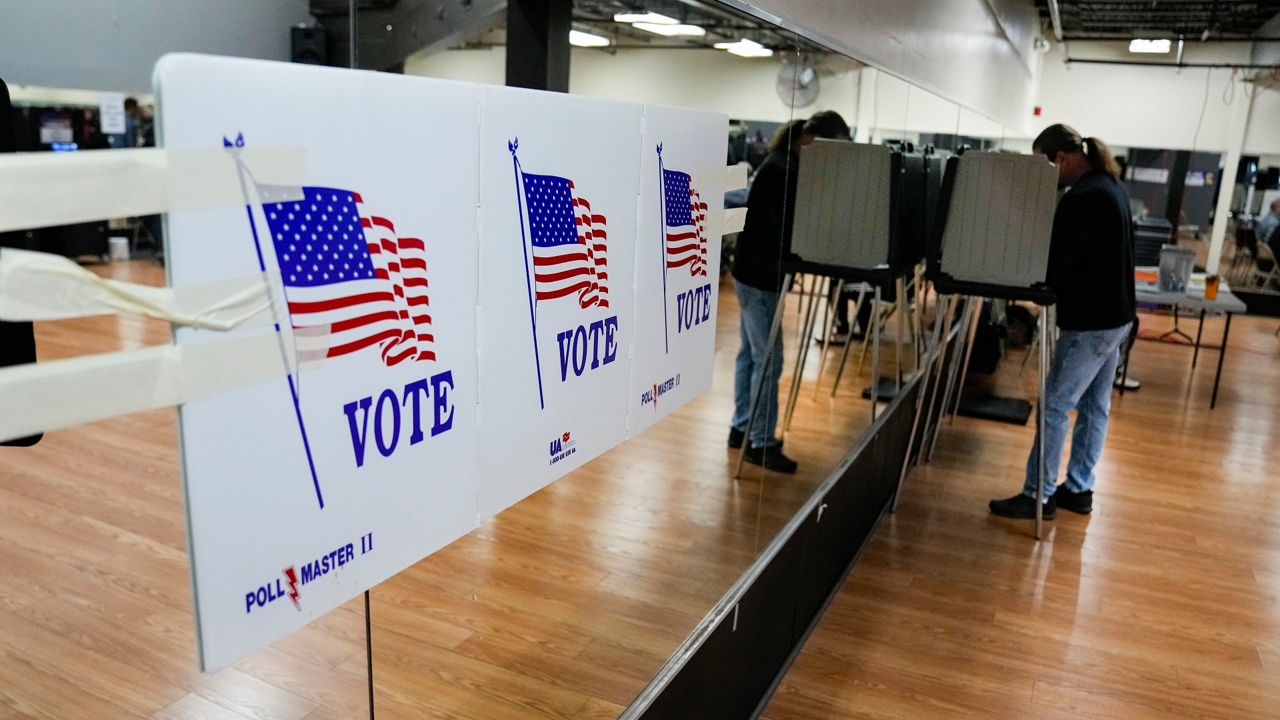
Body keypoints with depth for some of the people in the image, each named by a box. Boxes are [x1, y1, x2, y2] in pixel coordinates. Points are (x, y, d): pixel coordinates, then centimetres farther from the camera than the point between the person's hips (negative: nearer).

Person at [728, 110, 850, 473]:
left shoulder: (785, 166, 11)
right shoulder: (781, 170, -19)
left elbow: (789, 224, 12)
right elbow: (786, 231, -23)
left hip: (756, 271, 10)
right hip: (760, 275, -10)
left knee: (750, 352, 15)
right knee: (768, 359, -5)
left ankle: (742, 427, 25)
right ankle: (761, 443, 3)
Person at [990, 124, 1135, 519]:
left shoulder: (1083, 198, -22)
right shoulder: (1110, 185, 11)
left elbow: (1052, 266, -23)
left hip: (1091, 320, -10)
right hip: (1114, 313, 10)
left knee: (1055, 406, -3)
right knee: (1094, 406, 15)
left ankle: (1038, 496, 5)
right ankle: (1078, 489, 24)